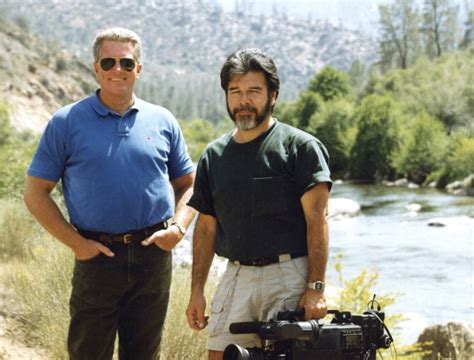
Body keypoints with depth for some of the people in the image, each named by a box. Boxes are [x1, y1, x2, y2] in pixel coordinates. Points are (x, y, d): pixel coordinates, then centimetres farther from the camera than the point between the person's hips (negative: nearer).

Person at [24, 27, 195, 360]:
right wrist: (75, 242, -9)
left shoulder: (162, 121, 7)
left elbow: (187, 184, 15)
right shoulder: (67, 122, -1)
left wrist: (178, 227, -4)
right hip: (97, 256, -2)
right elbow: (36, 192, 0)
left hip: (154, 255, 2)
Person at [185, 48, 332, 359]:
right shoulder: (214, 156, 13)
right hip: (236, 275, 5)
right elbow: (206, 226, 16)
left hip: (289, 274, -4)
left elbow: (317, 220, -8)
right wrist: (197, 291, 10)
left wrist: (316, 287, -15)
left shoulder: (300, 146, -2)